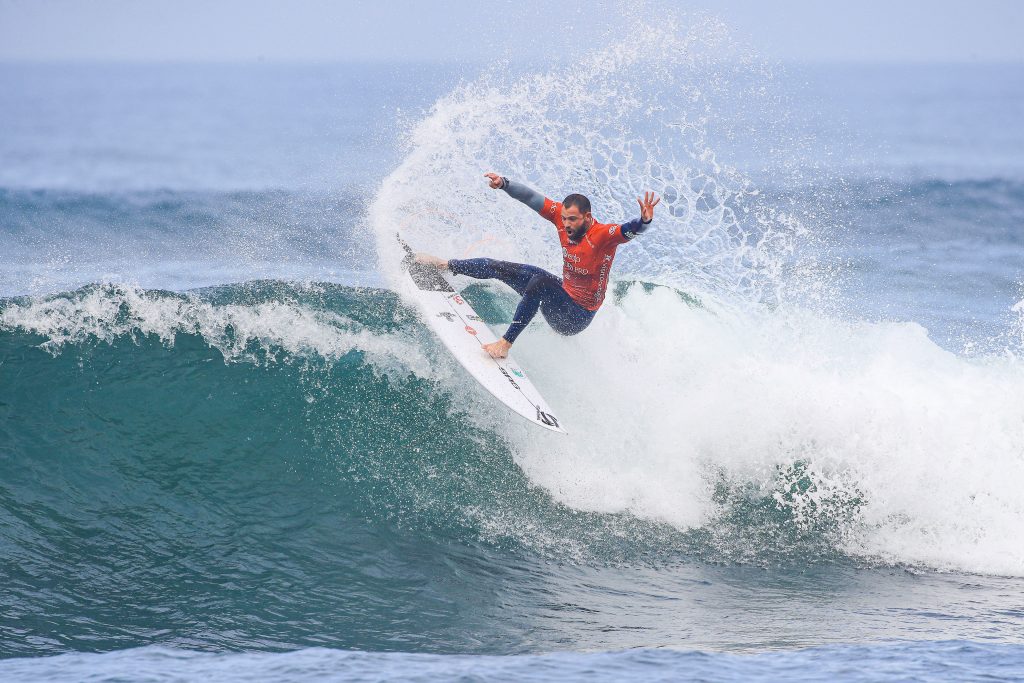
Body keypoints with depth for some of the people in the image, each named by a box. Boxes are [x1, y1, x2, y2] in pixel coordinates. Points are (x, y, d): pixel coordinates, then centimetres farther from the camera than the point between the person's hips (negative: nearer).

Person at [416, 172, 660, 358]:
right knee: (501, 268, 14)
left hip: (575, 318, -8)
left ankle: (506, 343, -32)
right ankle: (446, 266, 35)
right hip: (564, 292, 8)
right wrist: (504, 184, -14)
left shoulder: (603, 235, -28)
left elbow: (628, 230, -45)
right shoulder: (562, 215, -9)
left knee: (540, 281, -35)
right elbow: (531, 198, -4)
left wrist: (644, 221, -66)